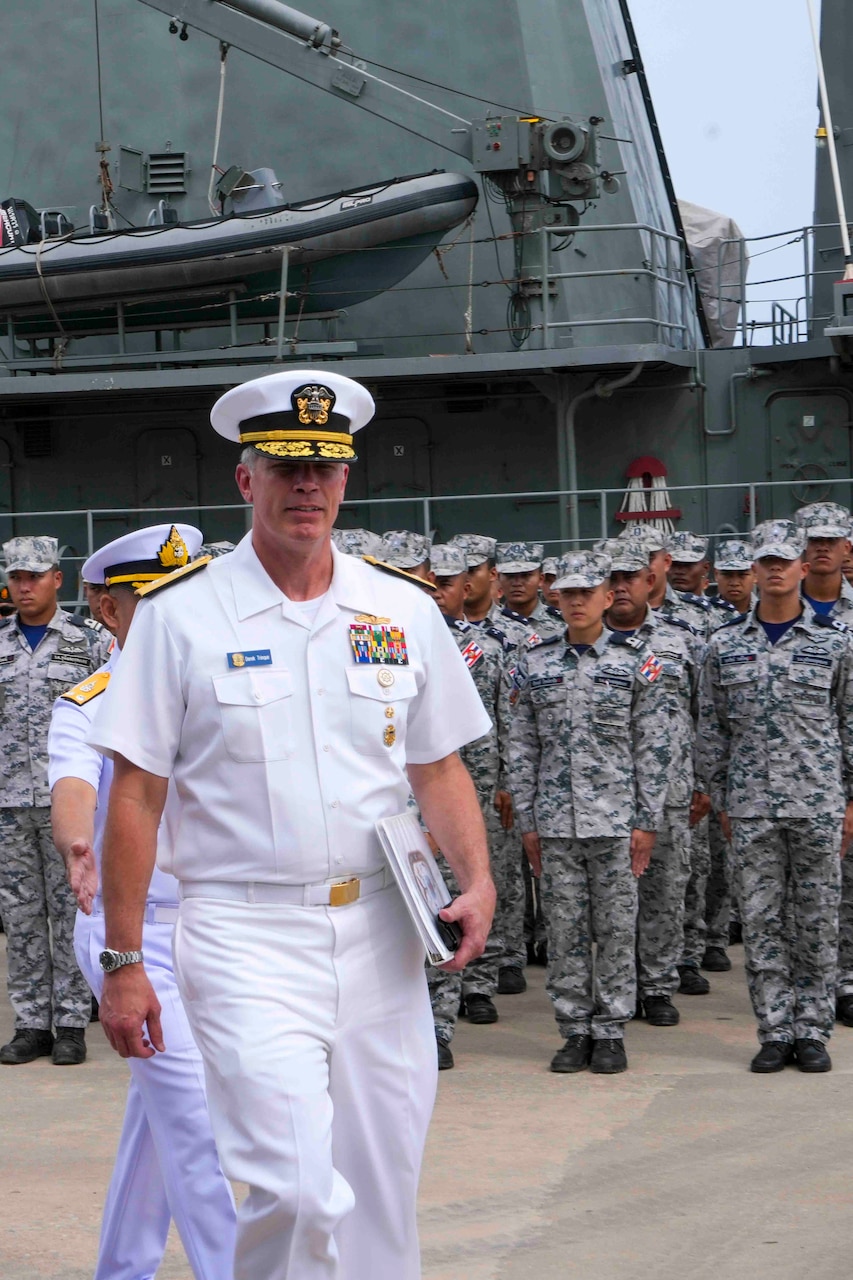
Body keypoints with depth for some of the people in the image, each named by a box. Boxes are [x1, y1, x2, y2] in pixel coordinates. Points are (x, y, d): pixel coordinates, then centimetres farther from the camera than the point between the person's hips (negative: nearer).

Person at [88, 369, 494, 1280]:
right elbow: (135, 796, -2)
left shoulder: (404, 614, 8)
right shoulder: (179, 617, -2)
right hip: (246, 937, -4)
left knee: (381, 1196, 8)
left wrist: (477, 880, -2)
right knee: (296, 1190, -16)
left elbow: (439, 769, 15)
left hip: (380, 934, 4)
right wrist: (123, 961, -4)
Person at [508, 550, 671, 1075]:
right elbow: (522, 749, 8)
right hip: (555, 820, 2)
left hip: (617, 818, -2)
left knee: (617, 928, 3)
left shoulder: (637, 659, 0)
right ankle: (576, 1031, 14)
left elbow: (654, 747, -1)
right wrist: (527, 822, 4)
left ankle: (611, 1031, 12)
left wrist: (648, 821, -5)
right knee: (564, 929, 5)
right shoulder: (535, 663, 6)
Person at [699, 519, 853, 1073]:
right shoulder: (725, 645, 5)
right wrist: (720, 798, 7)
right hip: (752, 804, 1)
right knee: (762, 920, 3)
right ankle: (775, 1032, 11)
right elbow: (712, 727, 10)